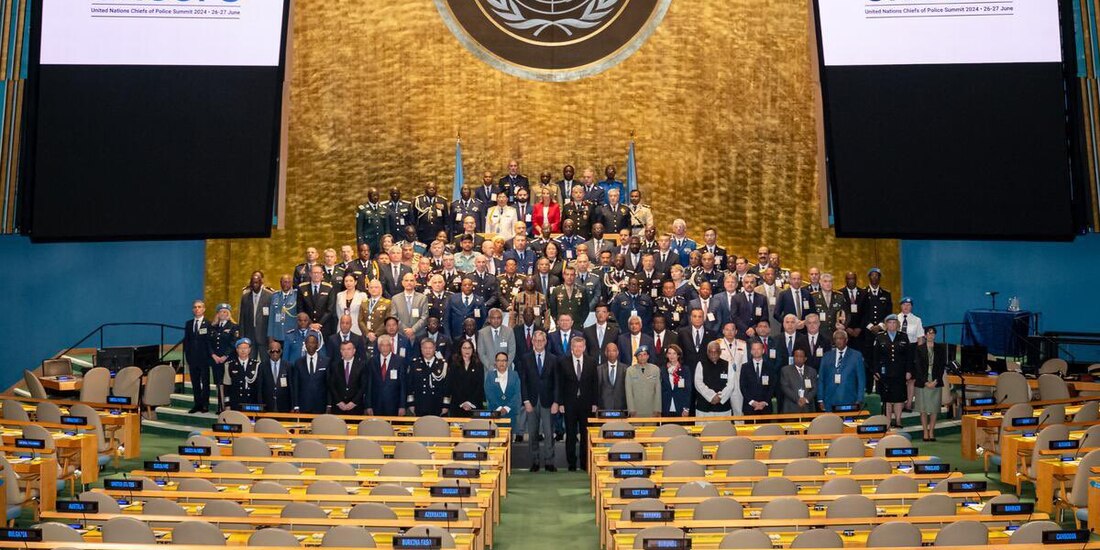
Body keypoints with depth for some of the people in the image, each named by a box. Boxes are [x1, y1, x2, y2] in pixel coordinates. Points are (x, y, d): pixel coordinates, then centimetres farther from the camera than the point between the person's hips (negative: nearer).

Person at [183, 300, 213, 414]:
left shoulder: (208, 324, -4)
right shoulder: (188, 324, 11)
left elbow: (210, 341, -6)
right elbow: (186, 341, 11)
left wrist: (210, 356, -11)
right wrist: (187, 356, 3)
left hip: (204, 358, -4)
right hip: (192, 358, 4)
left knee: (205, 382, 4)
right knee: (195, 382, 8)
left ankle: (205, 405, 10)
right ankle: (197, 404, 14)